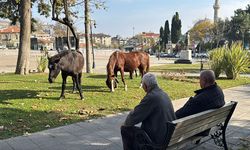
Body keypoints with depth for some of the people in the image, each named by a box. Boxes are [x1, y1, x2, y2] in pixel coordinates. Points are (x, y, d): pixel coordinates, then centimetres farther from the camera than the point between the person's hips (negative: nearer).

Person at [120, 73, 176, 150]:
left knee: (125, 129, 3)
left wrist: (125, 123, 5)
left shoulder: (151, 97, -21)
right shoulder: (164, 94, 6)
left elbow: (134, 116, -16)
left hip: (157, 138, -9)